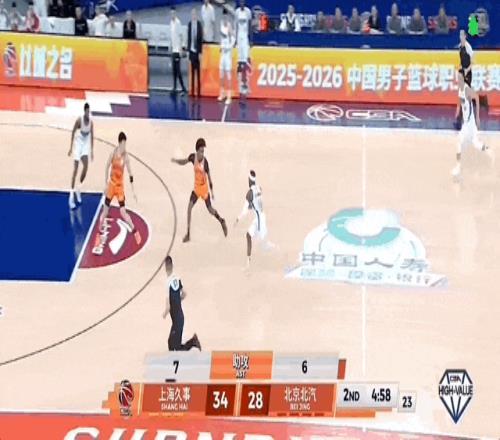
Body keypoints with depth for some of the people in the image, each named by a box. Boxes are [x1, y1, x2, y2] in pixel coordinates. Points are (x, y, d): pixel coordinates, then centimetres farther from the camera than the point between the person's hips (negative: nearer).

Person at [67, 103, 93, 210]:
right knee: (75, 169, -6)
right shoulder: (79, 120, -18)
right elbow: (73, 132, -8)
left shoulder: (91, 122, -6)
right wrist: (71, 147, -8)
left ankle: (79, 188, 9)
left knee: (86, 166, -12)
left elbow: (92, 136, 5)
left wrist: (92, 150, 4)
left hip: (86, 145, 4)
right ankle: (72, 194, -3)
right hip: (78, 144, -4)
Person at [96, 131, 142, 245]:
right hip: (111, 184, 0)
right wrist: (105, 183, -4)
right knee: (105, 211, 4)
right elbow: (107, 167, -1)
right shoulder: (113, 153, -11)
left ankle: (135, 231, 13)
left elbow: (130, 173, -3)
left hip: (120, 185, 0)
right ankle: (99, 234, 18)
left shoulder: (125, 156, -9)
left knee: (123, 212, -4)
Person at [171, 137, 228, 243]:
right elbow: (183, 162, 8)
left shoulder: (205, 161, -21)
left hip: (204, 188, -3)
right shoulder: (192, 157, -11)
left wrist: (212, 191, -11)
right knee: (189, 207, -9)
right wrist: (176, 160, -10)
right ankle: (188, 234, -3)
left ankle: (222, 221, 36)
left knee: (210, 209, 5)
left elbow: (209, 177, -13)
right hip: (196, 187, 3)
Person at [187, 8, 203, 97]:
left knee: (198, 72, -2)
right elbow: (189, 37, 9)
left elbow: (201, 38, -8)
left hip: (197, 51, -4)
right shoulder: (190, 24, 4)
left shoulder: (199, 24, -9)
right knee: (192, 72, 8)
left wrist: (200, 52, -8)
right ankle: (192, 91, 12)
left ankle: (198, 91, 2)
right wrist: (188, 50, 8)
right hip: (192, 50, 4)